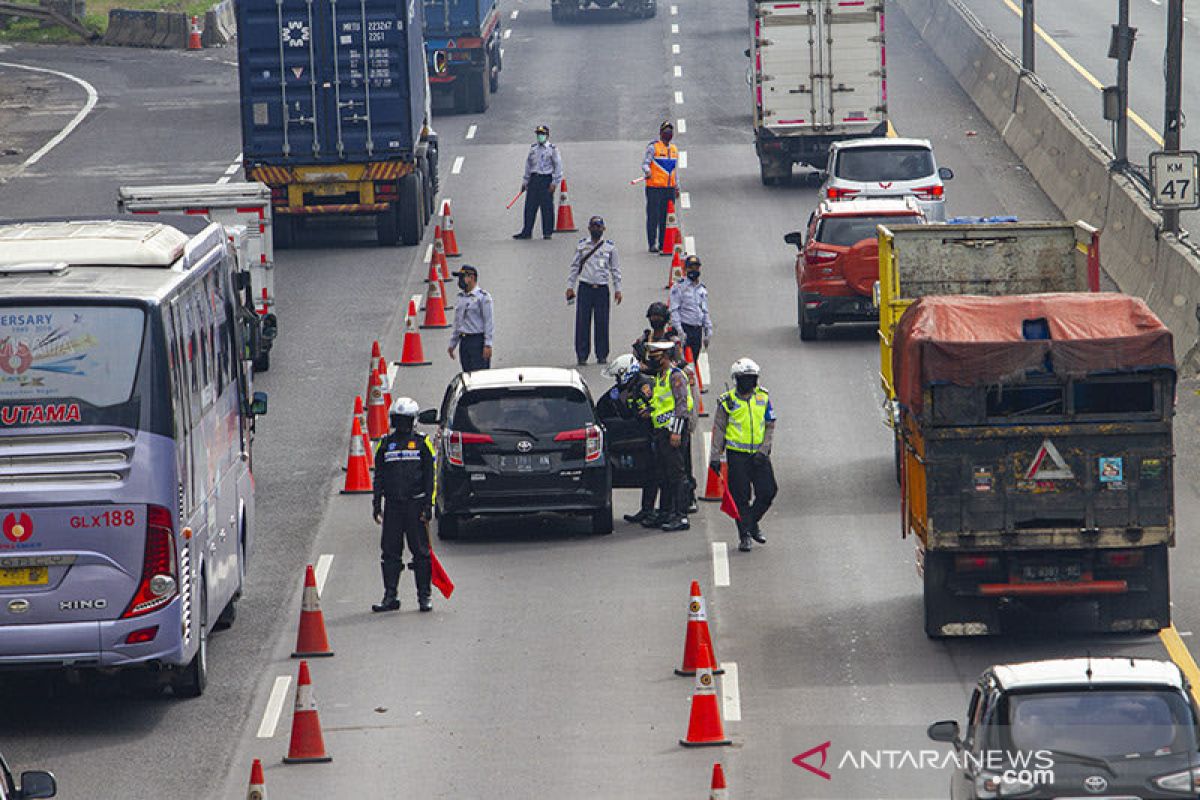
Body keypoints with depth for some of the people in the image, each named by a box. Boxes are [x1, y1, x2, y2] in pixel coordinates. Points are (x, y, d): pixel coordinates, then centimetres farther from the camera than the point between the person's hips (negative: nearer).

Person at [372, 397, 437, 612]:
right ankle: (390, 596, 8)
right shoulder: (386, 443, 12)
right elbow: (379, 476, 15)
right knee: (390, 552, 2)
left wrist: (428, 505, -7)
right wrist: (377, 504, 9)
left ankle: (424, 597, 4)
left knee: (421, 552, -2)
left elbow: (430, 475, 0)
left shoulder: (422, 442, 3)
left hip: (415, 505, -3)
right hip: (392, 505, 3)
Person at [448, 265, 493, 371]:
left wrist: (488, 345, -16)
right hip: (464, 341, 7)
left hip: (478, 341, -7)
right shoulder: (461, 297, 16)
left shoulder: (483, 297, -6)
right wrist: (452, 344, 20)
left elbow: (488, 322, -10)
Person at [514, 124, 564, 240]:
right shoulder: (533, 148, 14)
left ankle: (547, 232, 4)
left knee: (547, 207, -3)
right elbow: (528, 164, 19)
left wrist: (554, 182, -10)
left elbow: (558, 166, -4)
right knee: (530, 207, 2)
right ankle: (526, 232, 6)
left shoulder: (552, 149, -1)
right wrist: (525, 181, 16)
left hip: (546, 180, -4)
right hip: (533, 179, 4)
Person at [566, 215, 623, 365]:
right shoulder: (582, 245, 7)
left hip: (602, 289, 0)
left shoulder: (609, 246, 5)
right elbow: (575, 266, 13)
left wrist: (617, 289, 6)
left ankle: (602, 355, 8)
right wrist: (570, 286, 8)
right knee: (582, 322, -3)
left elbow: (615, 269, 9)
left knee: (602, 322, -1)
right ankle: (582, 355, 2)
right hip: (585, 287, 0)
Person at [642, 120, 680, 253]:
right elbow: (645, 163, -10)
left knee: (667, 217, 5)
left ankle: (663, 244, 10)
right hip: (654, 187, -6)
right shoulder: (653, 147, -2)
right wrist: (647, 172, -31)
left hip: (669, 188, 6)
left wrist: (677, 187, 22)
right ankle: (652, 244, -4)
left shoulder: (674, 149, 17)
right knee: (653, 216, -6)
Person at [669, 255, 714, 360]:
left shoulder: (703, 289, 16)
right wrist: (679, 331, -17)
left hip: (698, 329, 6)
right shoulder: (679, 287, -3)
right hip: (685, 327, -6)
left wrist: (708, 331, 15)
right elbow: (674, 311, -8)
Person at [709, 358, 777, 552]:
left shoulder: (763, 398, 5)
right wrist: (715, 457, -4)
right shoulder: (727, 401, -3)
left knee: (767, 492, -1)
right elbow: (718, 429, 0)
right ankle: (744, 535, 6)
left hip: (759, 454, 3)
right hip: (737, 454, -3)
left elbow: (770, 426, 7)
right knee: (741, 497, -2)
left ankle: (752, 523, 23)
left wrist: (764, 450, -6)